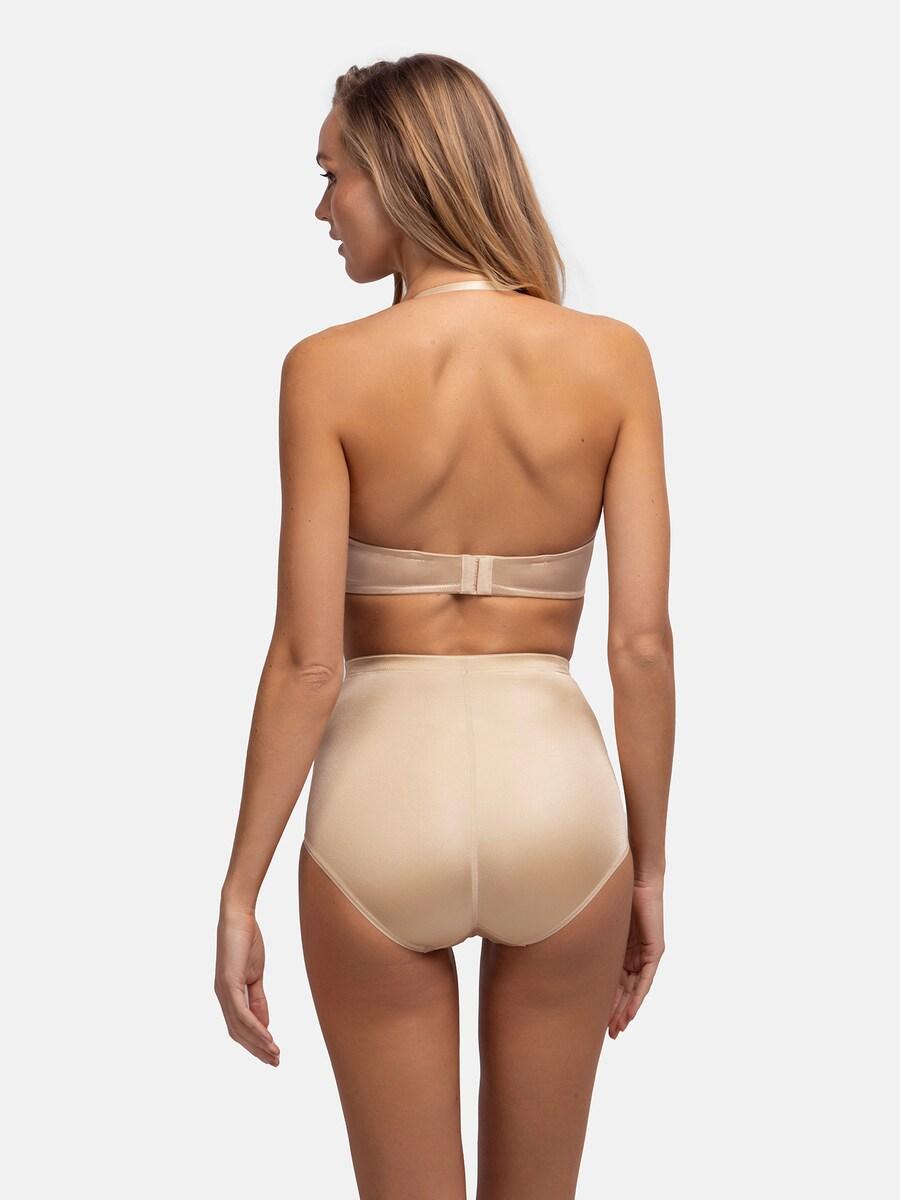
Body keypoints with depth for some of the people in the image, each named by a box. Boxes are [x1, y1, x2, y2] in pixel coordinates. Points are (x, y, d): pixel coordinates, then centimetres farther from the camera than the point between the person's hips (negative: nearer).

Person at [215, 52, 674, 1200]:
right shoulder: (612, 357, -4)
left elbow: (308, 661, -10)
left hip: (383, 794, -2)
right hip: (558, 789, 2)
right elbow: (643, 646, -5)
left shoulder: (328, 370, -9)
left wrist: (239, 890, -1)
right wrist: (649, 869, 7)